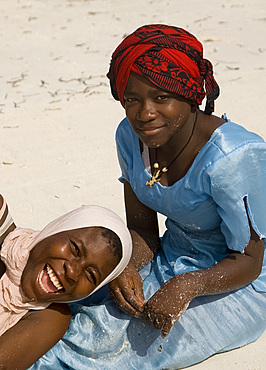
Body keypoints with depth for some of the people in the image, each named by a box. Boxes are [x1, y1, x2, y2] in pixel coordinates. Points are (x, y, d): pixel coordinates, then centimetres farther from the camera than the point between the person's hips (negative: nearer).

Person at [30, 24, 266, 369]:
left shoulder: (234, 157, -28)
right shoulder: (131, 136, -9)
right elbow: (142, 228, 0)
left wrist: (187, 286, -37)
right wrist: (127, 267, -22)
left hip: (235, 287, -5)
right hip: (170, 260, 6)